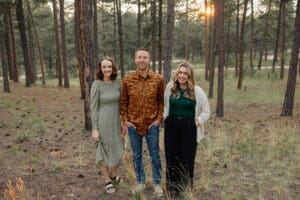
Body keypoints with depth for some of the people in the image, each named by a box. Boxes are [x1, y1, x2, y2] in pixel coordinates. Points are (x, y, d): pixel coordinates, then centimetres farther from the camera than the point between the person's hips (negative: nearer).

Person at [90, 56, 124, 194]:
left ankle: (113, 175, 39)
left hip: (116, 122, 4)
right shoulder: (96, 84, -11)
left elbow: (121, 103, 8)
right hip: (102, 122, -4)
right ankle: (107, 181, 29)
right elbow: (94, 108, -10)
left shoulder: (118, 82, 0)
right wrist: (94, 129, -12)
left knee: (118, 151, 11)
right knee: (104, 152, 9)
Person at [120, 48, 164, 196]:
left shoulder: (158, 79, -4)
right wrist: (125, 121, -2)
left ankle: (157, 183, 29)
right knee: (136, 155, 14)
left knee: (155, 155, 11)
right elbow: (123, 102, 3)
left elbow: (161, 101, 1)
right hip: (133, 125, 1)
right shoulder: (127, 80, -4)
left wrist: (159, 119, -5)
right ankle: (140, 182, 32)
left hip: (152, 124, -1)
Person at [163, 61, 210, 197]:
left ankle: (186, 187, 24)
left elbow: (206, 111, 1)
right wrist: (165, 118, 7)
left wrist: (197, 122, -6)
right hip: (171, 126, 3)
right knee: (172, 157, 8)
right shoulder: (170, 87, 0)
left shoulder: (197, 91, -7)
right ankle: (172, 187, 24)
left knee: (187, 158, 5)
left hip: (189, 127, -2)